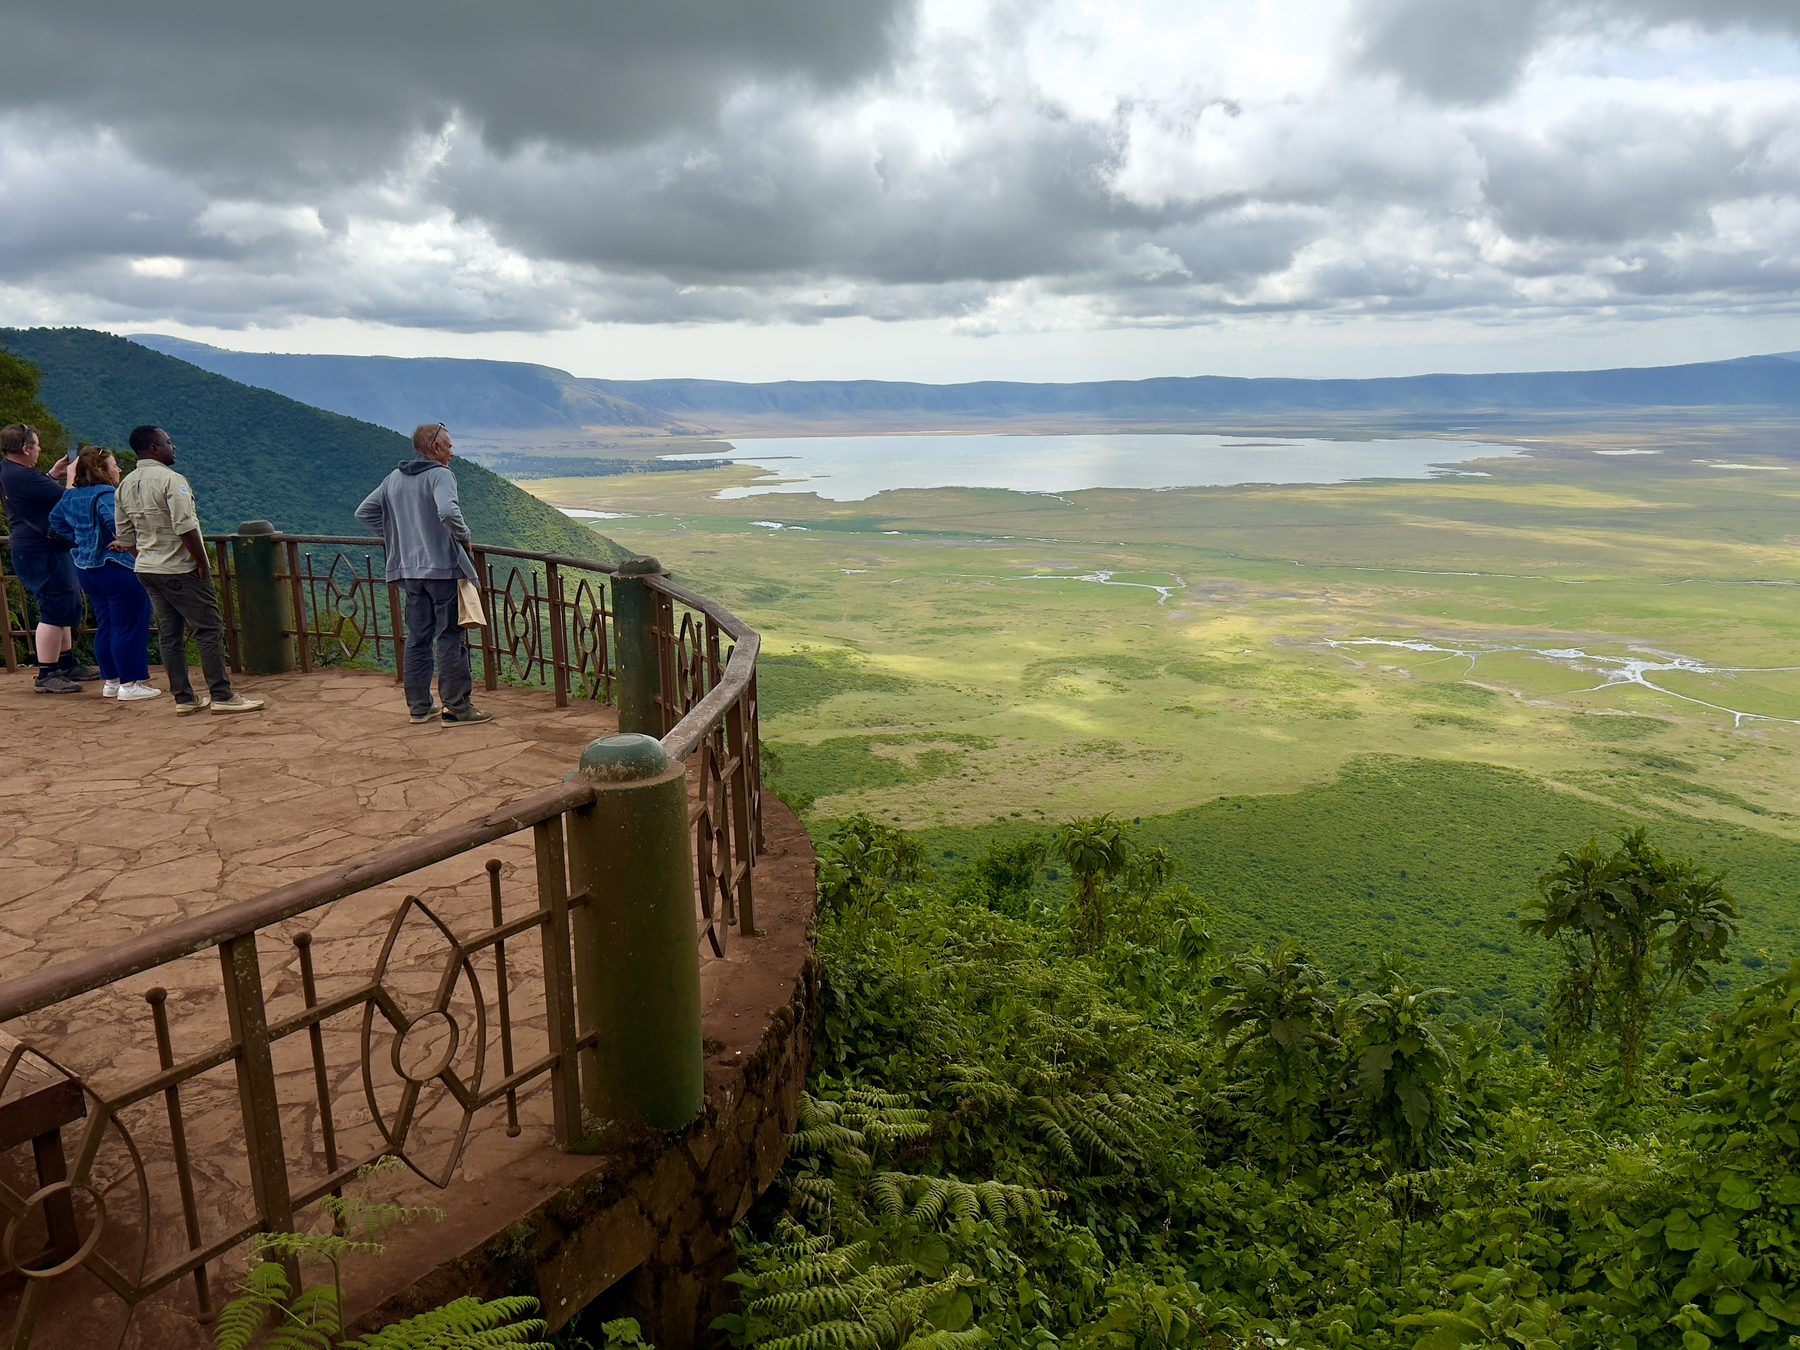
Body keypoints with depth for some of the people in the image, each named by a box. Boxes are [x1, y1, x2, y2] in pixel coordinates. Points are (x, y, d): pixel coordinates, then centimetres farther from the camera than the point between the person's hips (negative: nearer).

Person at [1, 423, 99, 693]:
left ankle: (67, 664, 27)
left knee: (68, 606, 19)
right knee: (55, 610, -9)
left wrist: (54, 474, 16)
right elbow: (66, 499, -19)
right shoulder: (22, 476, -21)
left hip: (41, 548, 11)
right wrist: (73, 476, -1)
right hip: (41, 551, -11)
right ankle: (46, 676, -7)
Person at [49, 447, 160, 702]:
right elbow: (116, 521, -35)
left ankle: (111, 681, 22)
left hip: (86, 567, 9)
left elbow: (55, 517, 26)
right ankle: (130, 683, -1)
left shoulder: (71, 496, 12)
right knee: (129, 625, -3)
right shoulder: (106, 494, -17)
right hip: (117, 568, -9)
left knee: (105, 625, 16)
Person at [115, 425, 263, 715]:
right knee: (209, 629, -3)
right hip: (180, 569, -8)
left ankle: (183, 698, 14)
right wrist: (203, 565, -14)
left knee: (169, 634, 10)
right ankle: (221, 696, -3)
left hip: (147, 570, 8)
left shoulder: (125, 486, 10)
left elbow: (125, 536, 14)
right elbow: (186, 528, -21)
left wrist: (146, 557, 22)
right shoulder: (171, 480, -15)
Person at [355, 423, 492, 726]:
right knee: (450, 636, -2)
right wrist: (463, 536, -10)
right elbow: (447, 512, -28)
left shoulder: (393, 479, 12)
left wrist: (396, 535, 18)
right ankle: (457, 707, 0)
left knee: (417, 636, 13)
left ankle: (419, 706, 18)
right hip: (443, 568, -7)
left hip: (409, 571, 7)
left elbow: (363, 512, 18)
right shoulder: (439, 474, -11)